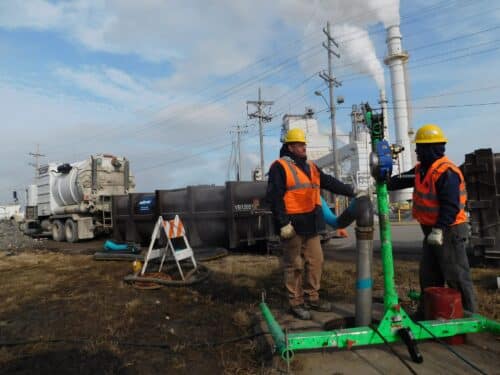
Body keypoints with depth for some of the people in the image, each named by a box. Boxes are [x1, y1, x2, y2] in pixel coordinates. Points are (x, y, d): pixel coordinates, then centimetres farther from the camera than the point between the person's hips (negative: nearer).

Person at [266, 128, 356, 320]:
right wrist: (283, 223, -19)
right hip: (292, 225, -8)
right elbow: (274, 197, -15)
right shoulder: (280, 167, -8)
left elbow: (330, 183, 20)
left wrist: (352, 191, 13)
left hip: (310, 224, 8)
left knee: (315, 261, 13)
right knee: (294, 266, 1)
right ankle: (296, 303, 14)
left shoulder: (310, 167, 17)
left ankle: (312, 298, 27)